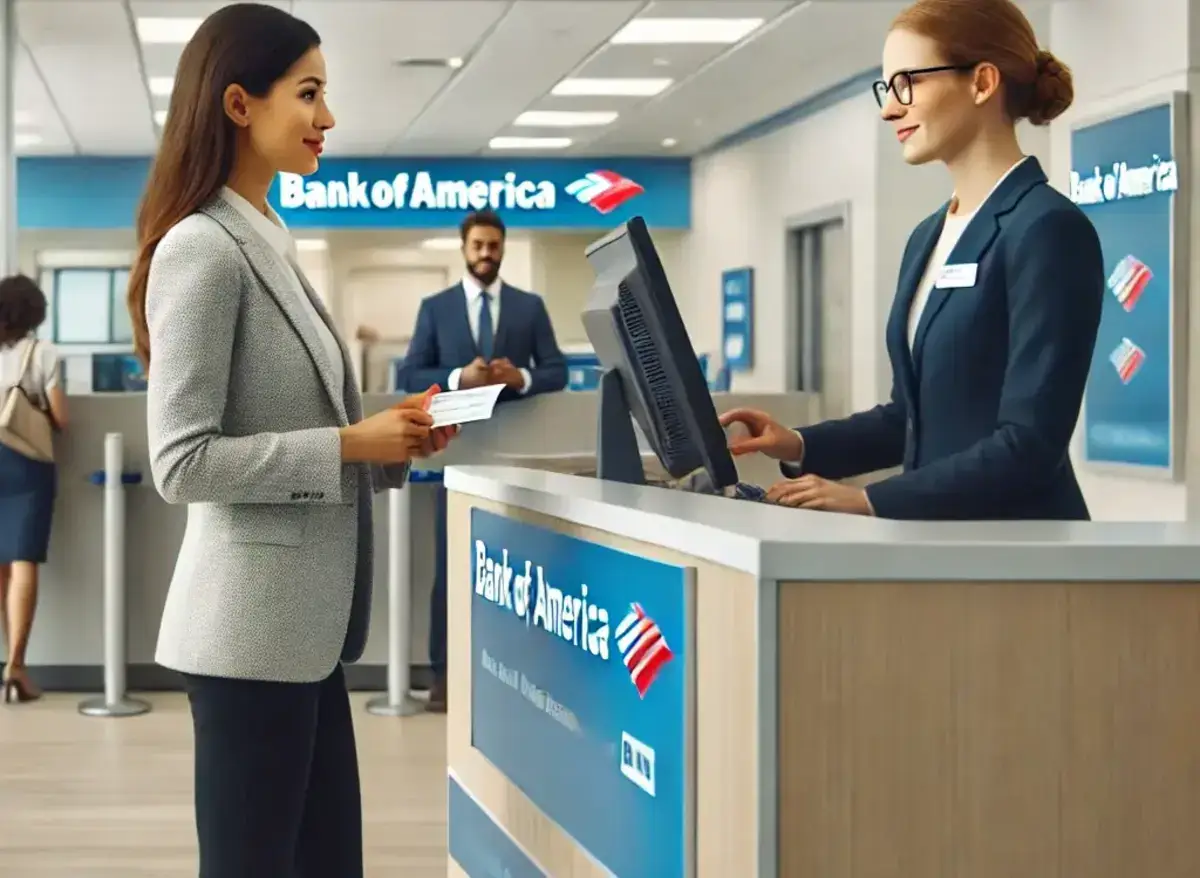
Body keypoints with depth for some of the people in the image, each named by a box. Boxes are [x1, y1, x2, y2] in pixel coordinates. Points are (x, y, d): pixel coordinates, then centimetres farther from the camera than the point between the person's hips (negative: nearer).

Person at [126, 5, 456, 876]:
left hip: (305, 618, 9)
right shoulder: (203, 249, -15)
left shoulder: (266, 243, 13)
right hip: (253, 623, -9)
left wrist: (385, 434, 5)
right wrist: (350, 445, -17)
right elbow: (183, 462, -20)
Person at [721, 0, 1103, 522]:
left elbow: (1029, 445, -19)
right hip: (937, 536, 7)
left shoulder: (1047, 230, -13)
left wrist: (870, 500, -22)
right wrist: (801, 446, 4)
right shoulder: (928, 238, 13)